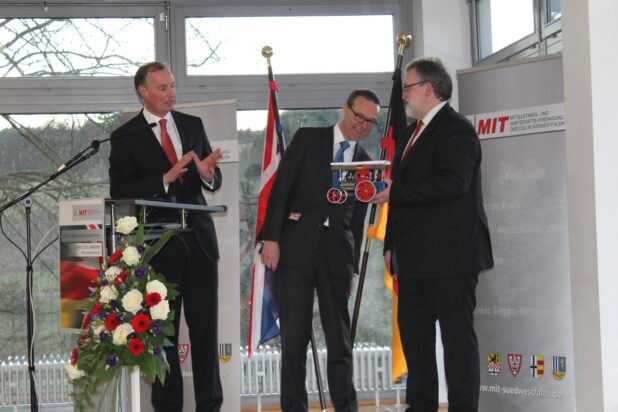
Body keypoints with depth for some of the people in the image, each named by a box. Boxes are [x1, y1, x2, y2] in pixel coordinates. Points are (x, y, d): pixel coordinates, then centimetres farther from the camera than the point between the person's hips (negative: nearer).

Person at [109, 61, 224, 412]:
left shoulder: (193, 125, 10)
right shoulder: (126, 137, -2)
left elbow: (215, 182, 13)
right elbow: (120, 193, -9)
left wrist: (207, 173, -12)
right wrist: (166, 178, -21)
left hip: (199, 238, 3)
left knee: (205, 327, 4)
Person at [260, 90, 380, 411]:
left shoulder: (365, 164, 15)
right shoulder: (308, 138, 6)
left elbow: (357, 221, 16)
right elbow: (281, 187, -2)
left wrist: (352, 268, 13)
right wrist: (271, 238, -11)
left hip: (336, 254, 3)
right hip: (295, 248, -3)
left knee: (340, 338, 3)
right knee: (294, 337, -1)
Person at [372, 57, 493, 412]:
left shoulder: (456, 129, -9)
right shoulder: (411, 134, 20)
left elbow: (452, 182, -24)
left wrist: (394, 192, -18)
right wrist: (392, 244, 17)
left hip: (449, 254, -10)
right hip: (415, 257, 10)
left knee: (457, 335, -4)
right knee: (414, 334, 12)